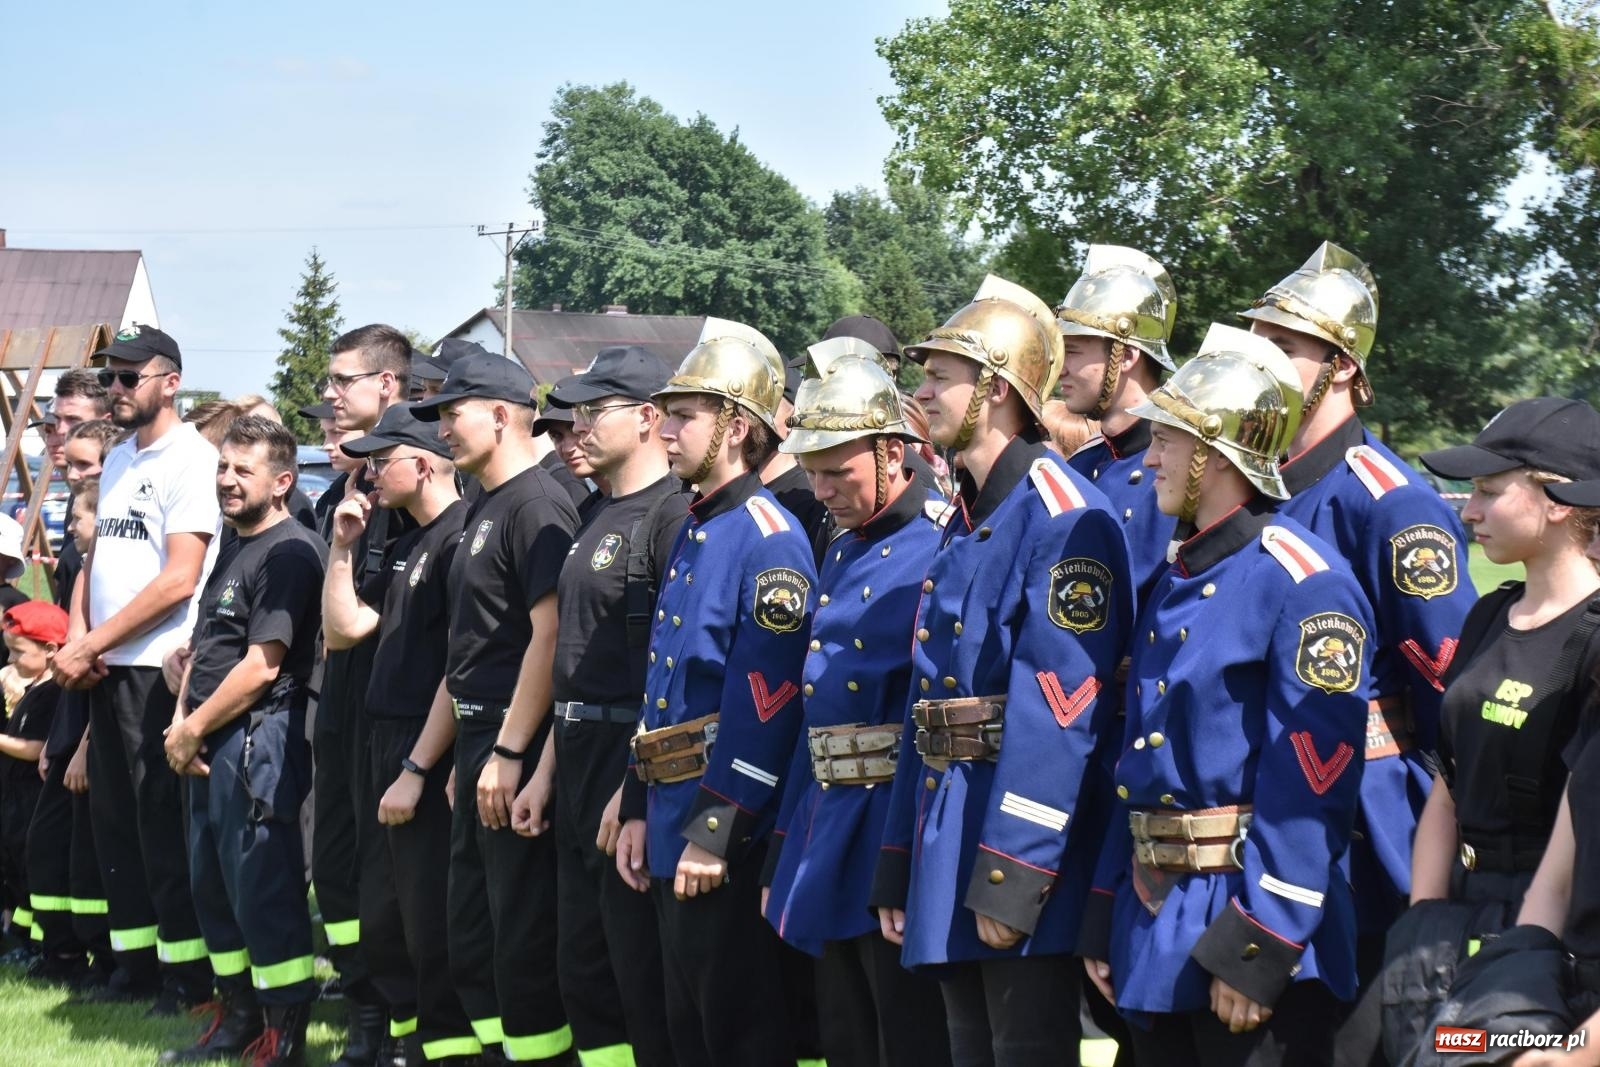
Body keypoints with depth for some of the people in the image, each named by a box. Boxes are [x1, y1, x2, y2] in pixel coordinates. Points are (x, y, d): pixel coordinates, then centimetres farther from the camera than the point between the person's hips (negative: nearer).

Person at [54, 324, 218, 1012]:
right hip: (105, 668, 8)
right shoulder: (118, 460, 16)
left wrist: (89, 645, -14)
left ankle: (188, 972, 3)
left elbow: (178, 581, -17)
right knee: (115, 820, 11)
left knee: (164, 823, -5)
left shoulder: (192, 460, -11)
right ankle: (138, 964, 20)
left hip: (159, 668, -8)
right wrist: (78, 635, 1)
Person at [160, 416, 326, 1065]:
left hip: (257, 737, -10)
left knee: (263, 888, -7)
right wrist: (181, 722, 6)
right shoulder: (232, 547, 17)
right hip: (206, 743, 10)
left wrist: (193, 730, -10)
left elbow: (260, 667, -17)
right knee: (211, 882, 14)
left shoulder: (289, 553, -13)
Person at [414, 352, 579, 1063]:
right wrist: (468, 752, 17)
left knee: (524, 934, -5)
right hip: (478, 739, 10)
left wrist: (508, 753, -21)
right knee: (471, 933, 13)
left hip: (518, 748, -10)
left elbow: (549, 637, -20)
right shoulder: (481, 510, 17)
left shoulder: (537, 506, -13)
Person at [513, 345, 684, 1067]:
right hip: (581, 758, 10)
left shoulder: (672, 514, -14)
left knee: (644, 978, -4)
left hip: (638, 761, -10)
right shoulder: (596, 516, 16)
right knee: (583, 971, 14)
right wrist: (548, 770, 17)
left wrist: (634, 789, -21)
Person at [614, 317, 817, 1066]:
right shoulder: (692, 534, 15)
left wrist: (715, 833, -22)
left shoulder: (769, 540, -15)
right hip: (675, 833, 9)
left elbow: (765, 703, -21)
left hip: (729, 841, -9)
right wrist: (639, 809, 16)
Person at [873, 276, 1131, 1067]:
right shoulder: (964, 524, 16)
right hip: (947, 847, 9)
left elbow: (1058, 707, -21)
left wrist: (1013, 874, -24)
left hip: (1020, 851, -9)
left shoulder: (1061, 515, -14)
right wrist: (897, 868, 16)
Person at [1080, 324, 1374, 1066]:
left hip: (1251, 922, -9)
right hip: (1156, 931, 9)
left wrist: (1259, 947, -22)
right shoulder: (1176, 583, 14)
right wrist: (1105, 918, 15)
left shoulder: (1302, 580, -14)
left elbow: (1312, 781, -19)